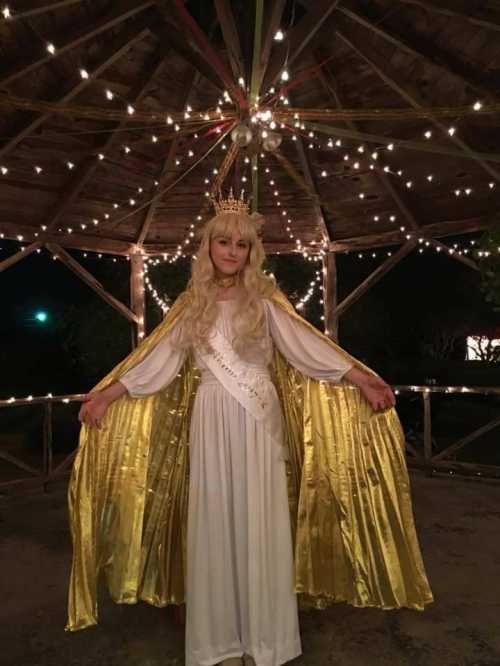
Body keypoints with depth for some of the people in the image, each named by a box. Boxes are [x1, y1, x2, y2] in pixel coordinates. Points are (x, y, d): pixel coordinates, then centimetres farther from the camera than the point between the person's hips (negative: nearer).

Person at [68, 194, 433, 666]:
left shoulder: (263, 300, 2)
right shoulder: (193, 303, 7)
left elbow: (307, 344, -4)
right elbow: (160, 357, 5)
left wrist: (362, 380, -12)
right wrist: (107, 394, 1)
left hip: (258, 419, -1)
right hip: (211, 421, 2)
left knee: (259, 519, 4)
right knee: (214, 519, 7)